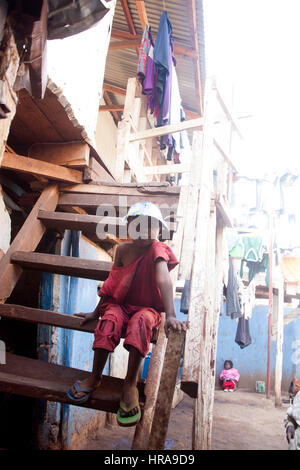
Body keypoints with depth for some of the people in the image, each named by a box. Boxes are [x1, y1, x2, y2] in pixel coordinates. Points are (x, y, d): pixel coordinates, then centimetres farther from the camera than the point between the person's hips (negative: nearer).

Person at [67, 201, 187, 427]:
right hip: (120, 304, 3)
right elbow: (113, 282, 9)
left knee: (141, 322, -37)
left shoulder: (157, 250, -13)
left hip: (147, 308, -2)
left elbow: (163, 279, -31)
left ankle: (130, 384, -26)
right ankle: (95, 377, -16)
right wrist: (96, 312, 13)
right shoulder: (123, 249, 0)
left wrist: (170, 315, -45)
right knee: (110, 320, -31)